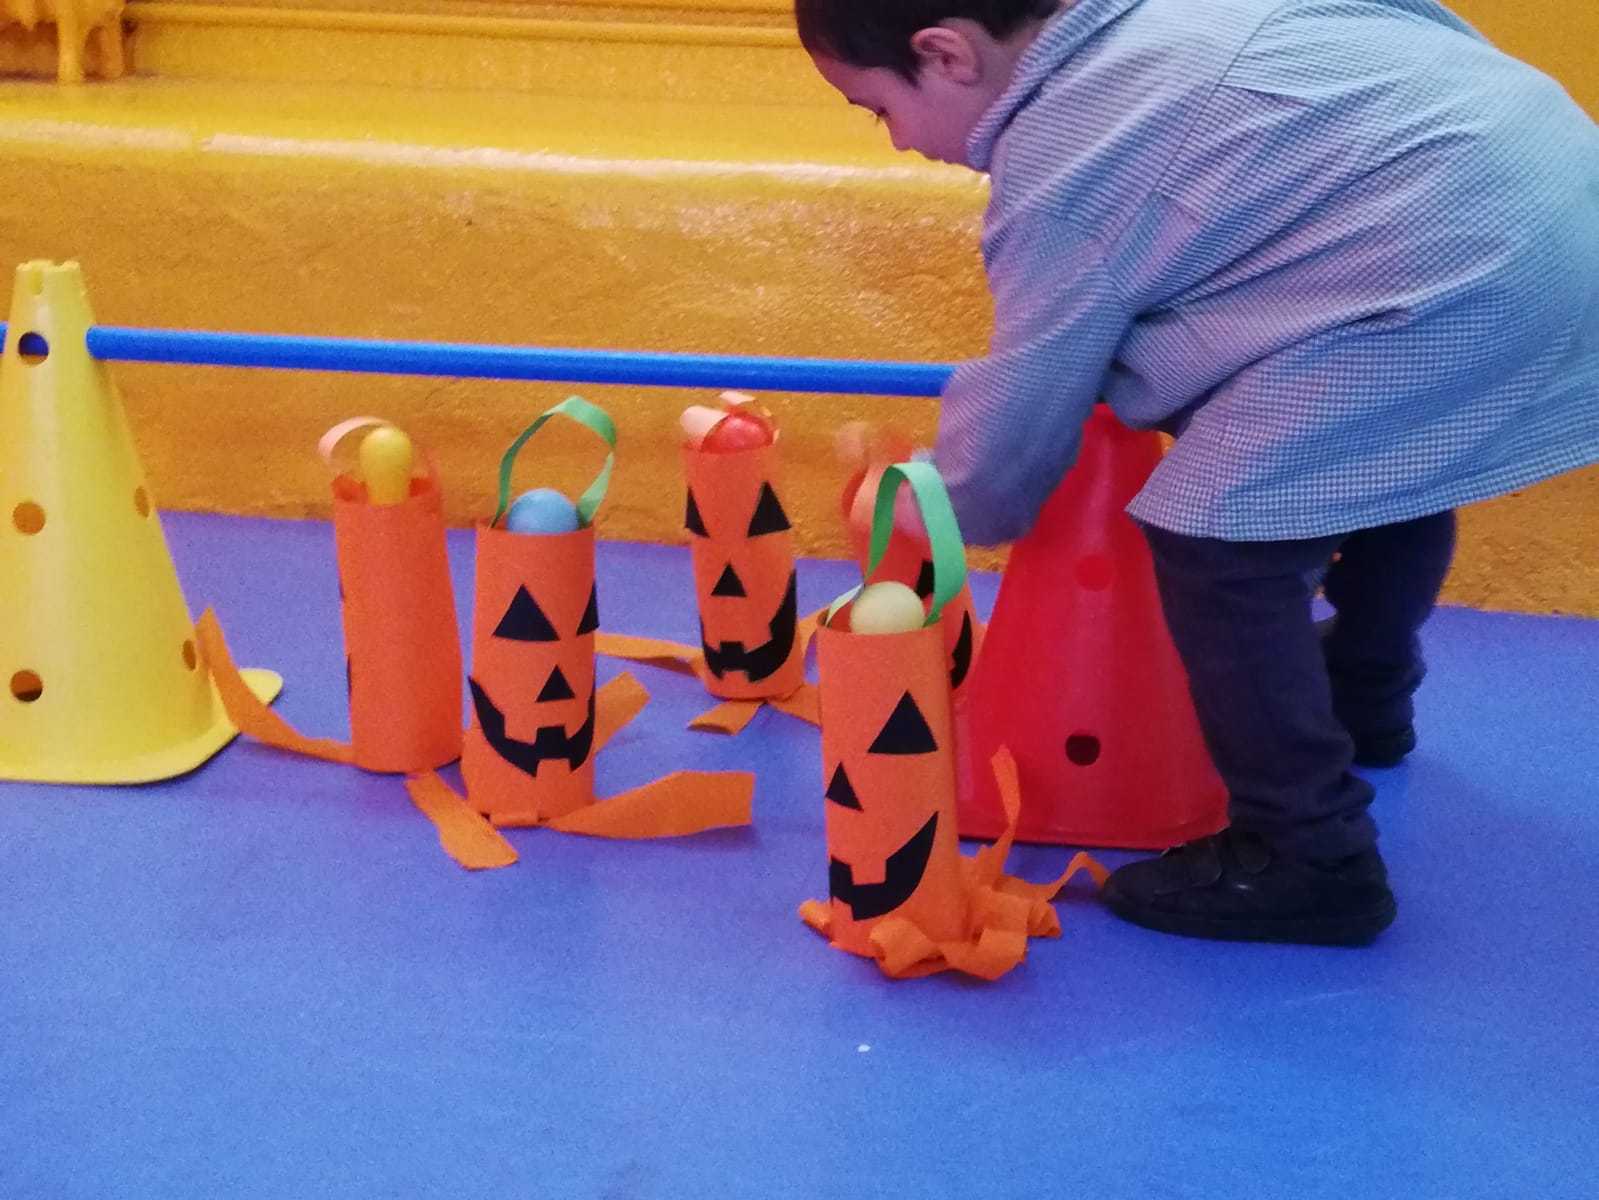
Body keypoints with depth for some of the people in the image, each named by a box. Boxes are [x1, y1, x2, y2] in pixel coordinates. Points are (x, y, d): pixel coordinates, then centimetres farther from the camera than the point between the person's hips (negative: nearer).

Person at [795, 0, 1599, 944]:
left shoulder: (1060, 169, -9)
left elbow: (1018, 419, 1)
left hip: (1463, 277, -11)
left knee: (1215, 541, -9)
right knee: (1392, 461, 32)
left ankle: (1309, 859, 3)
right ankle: (1366, 701, 56)